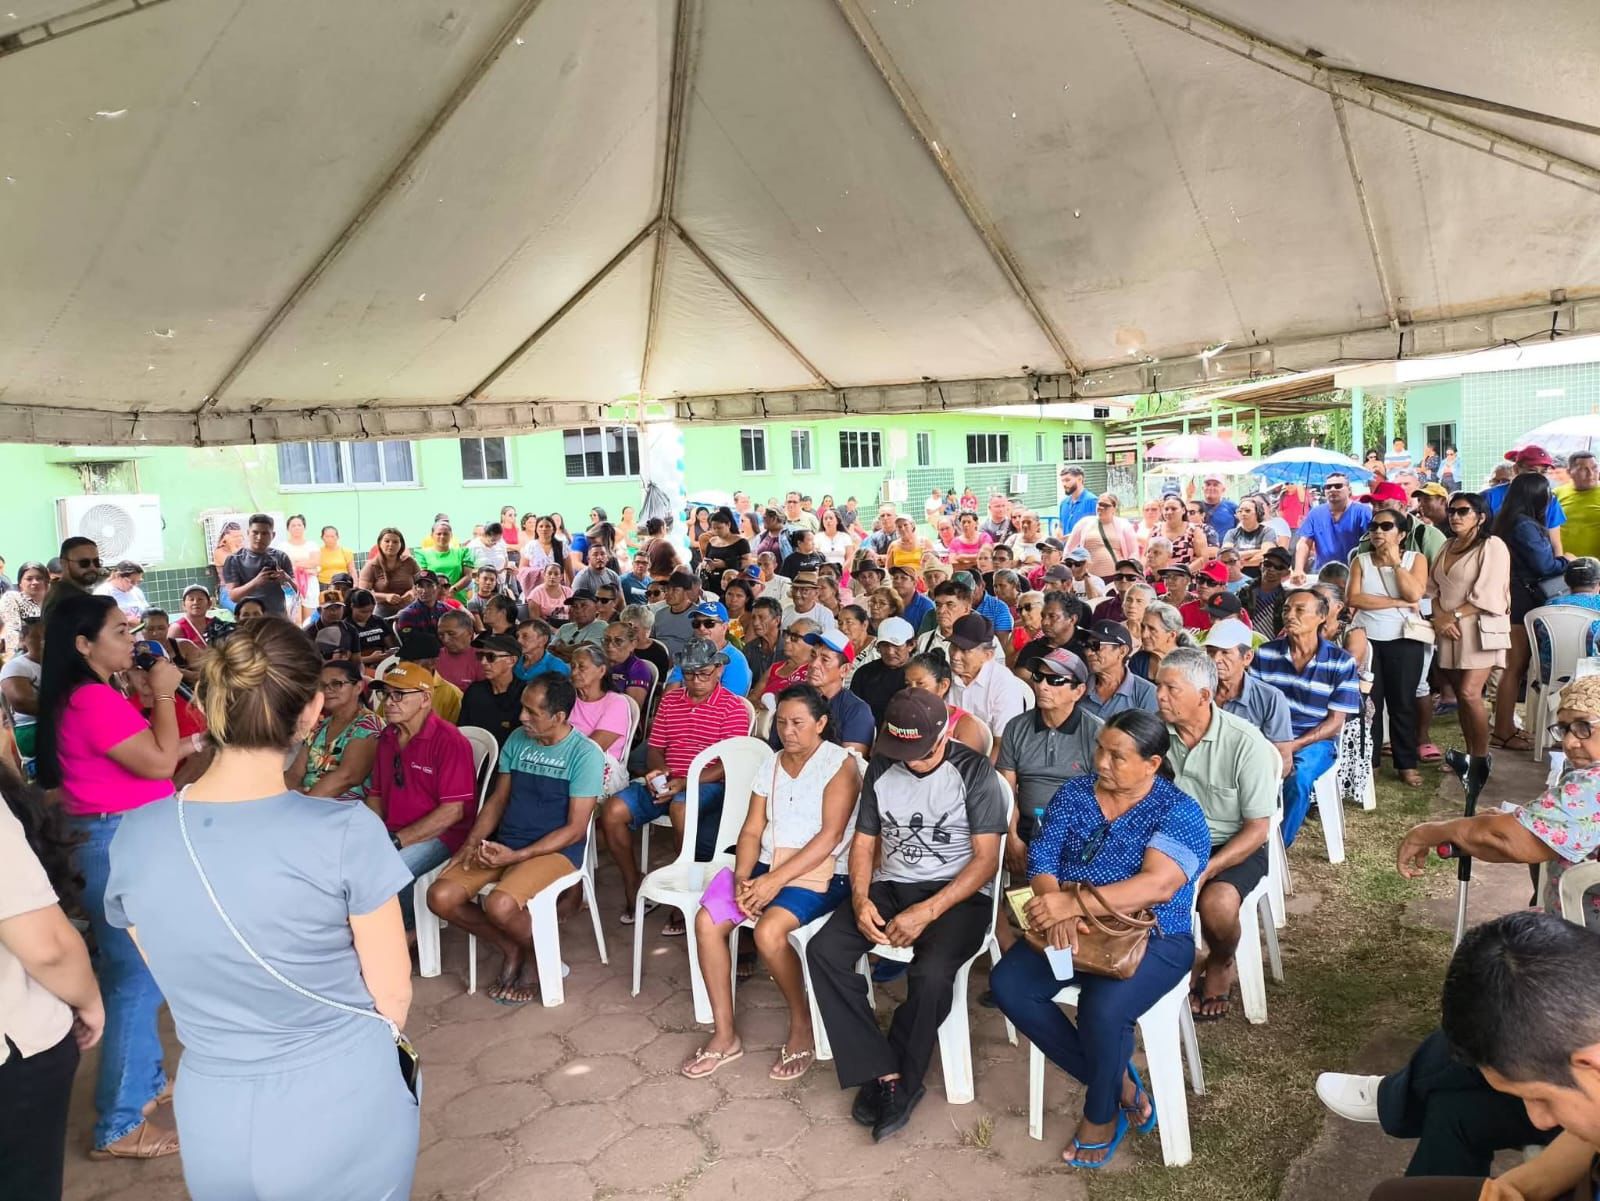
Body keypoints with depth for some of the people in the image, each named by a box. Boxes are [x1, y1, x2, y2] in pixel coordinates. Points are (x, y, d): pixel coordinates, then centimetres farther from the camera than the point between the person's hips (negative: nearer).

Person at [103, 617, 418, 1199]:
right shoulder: (345, 831, -24)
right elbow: (392, 992, -11)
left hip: (213, 1121, 3)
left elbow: (180, 980, 3)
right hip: (343, 1109, -3)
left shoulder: (134, 837, -11)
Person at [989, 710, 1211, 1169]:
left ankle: (1102, 1115, 2)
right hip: (1071, 933, 5)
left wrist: (1075, 902, -36)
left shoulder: (1179, 812, -11)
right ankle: (1118, 1080, -1)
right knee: (1007, 984, -18)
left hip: (1150, 939, -5)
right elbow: (1041, 861, -4)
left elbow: (1158, 886, -27)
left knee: (1103, 1008, -32)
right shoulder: (1073, 793, 3)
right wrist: (1057, 909, -27)